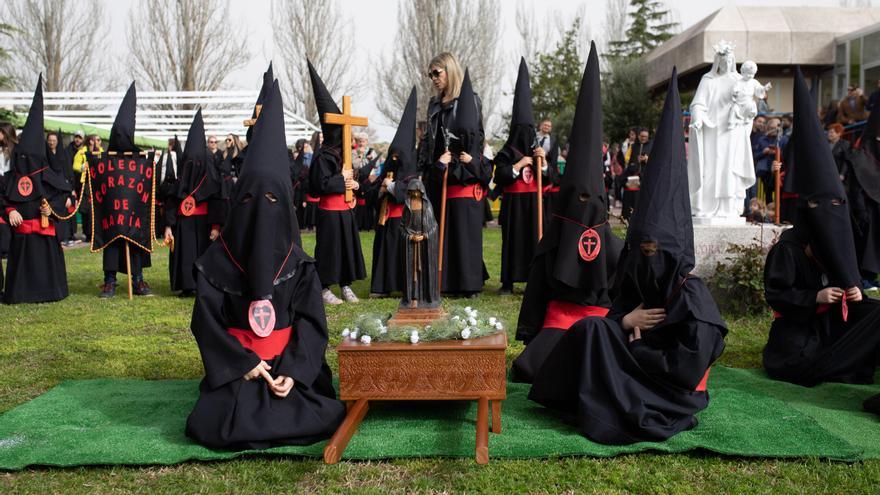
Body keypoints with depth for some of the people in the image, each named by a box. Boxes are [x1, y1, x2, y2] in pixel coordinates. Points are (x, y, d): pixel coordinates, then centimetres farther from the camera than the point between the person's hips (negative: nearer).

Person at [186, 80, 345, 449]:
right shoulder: (216, 260, -2)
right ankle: (242, 401, 12)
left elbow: (311, 321, -3)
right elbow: (207, 320, -4)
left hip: (289, 364, 1)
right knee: (217, 429, -24)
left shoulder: (298, 262, 0)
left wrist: (293, 371, -17)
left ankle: (269, 402, 12)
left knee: (327, 417, -19)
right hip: (236, 366, -1)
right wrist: (244, 363, -15)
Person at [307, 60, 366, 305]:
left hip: (346, 210, 8)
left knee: (348, 245, 11)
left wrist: (354, 183, 2)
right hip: (330, 212, -8)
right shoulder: (322, 156, -14)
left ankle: (346, 284, 21)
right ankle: (324, 288, 8)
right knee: (329, 247, -1)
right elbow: (320, 184, -22)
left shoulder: (343, 154, 12)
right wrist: (341, 179, -17)